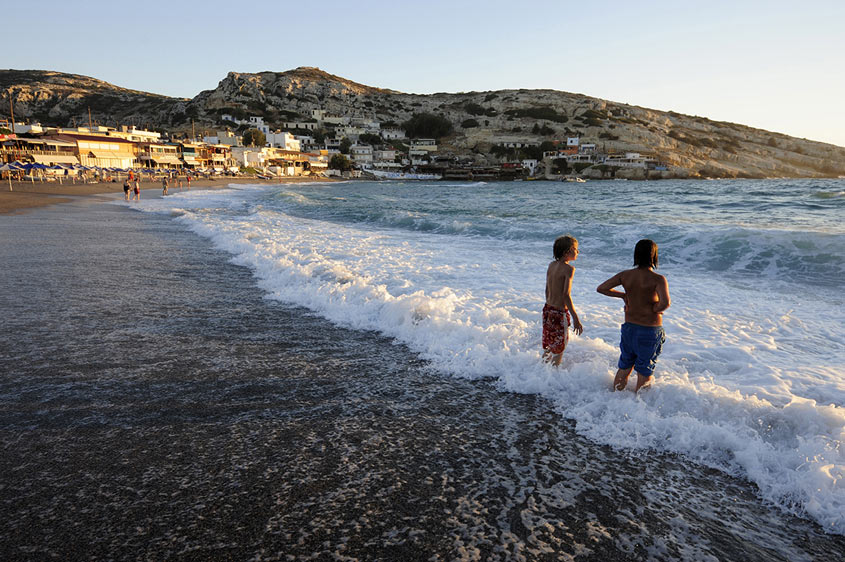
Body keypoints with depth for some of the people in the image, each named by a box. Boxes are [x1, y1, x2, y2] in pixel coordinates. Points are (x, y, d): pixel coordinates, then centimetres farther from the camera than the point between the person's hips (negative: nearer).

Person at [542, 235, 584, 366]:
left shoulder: (551, 265, 5)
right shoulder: (569, 269, -17)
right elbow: (566, 295, -23)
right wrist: (576, 319, -22)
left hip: (547, 309, 7)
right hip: (560, 312, -7)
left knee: (548, 347, 22)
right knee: (558, 349, 8)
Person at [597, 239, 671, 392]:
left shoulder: (625, 275, -6)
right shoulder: (658, 279, -19)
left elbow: (601, 288, -1)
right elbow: (665, 303, -33)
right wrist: (655, 308, -11)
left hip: (629, 327, 4)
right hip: (650, 331, -4)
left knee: (624, 368, 21)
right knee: (644, 373, 13)